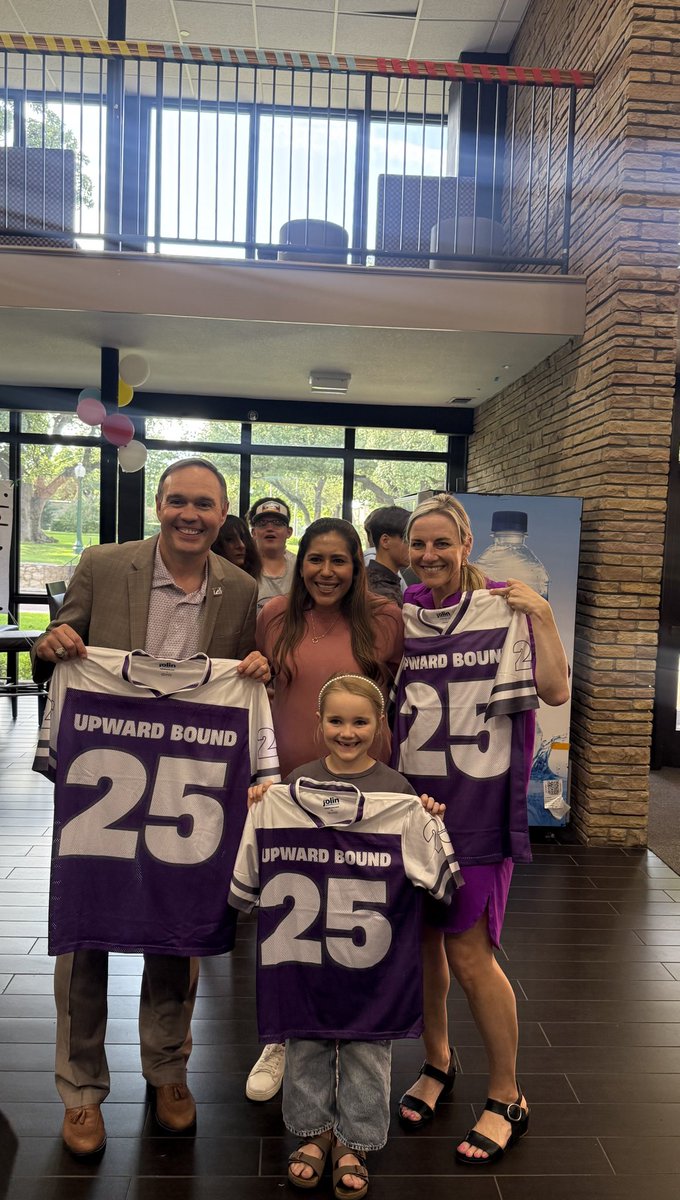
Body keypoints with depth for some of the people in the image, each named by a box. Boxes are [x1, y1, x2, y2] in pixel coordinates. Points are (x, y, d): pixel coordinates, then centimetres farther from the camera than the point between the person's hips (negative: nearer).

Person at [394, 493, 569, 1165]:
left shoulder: (504, 609, -3)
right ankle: (437, 1062, 39)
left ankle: (507, 1099, 21)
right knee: (421, 937, 13)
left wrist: (542, 617, -17)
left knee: (468, 951, -2)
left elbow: (555, 690, -8)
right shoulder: (396, 616, 5)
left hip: (479, 798, -3)